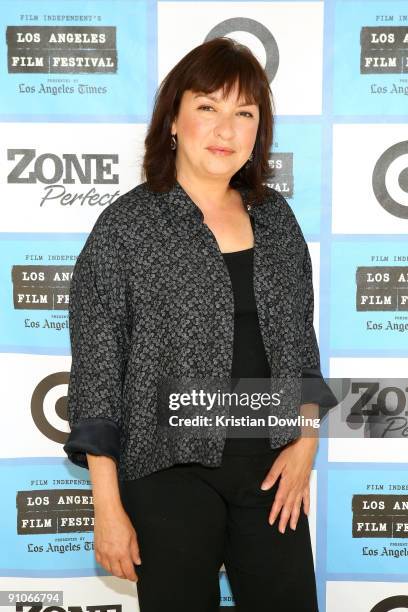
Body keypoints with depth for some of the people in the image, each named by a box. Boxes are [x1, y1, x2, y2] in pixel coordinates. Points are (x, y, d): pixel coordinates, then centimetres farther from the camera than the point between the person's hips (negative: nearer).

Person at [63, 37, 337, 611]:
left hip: (271, 468, 4)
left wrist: (306, 438, 0)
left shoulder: (275, 216, 5)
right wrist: (109, 509, -9)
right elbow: (95, 373, -8)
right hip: (170, 474, -4)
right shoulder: (125, 227, -9)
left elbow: (301, 340, 12)